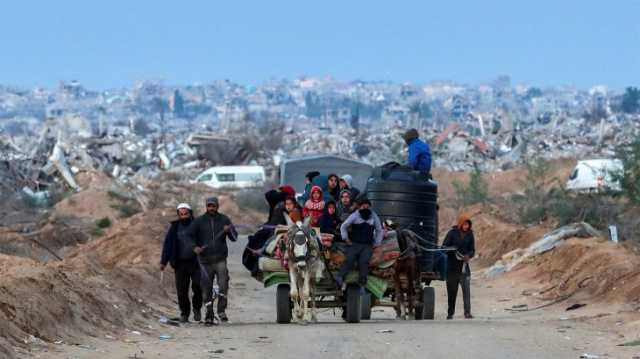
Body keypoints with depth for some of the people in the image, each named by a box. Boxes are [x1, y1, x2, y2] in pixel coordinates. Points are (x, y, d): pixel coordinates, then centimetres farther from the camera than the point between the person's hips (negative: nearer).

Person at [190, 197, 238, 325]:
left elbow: (234, 237, 3)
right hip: (205, 260, 1)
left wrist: (229, 230, -19)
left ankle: (221, 310, -5)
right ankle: (209, 316, 11)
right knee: (207, 289, 2)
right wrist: (195, 247, -13)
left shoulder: (224, 219, 6)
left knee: (223, 284, -17)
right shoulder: (199, 221, 4)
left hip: (220, 259, 0)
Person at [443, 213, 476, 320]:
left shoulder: (470, 234, 4)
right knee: (452, 291, 6)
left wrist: (468, 256, -17)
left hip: (464, 265, 1)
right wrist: (454, 252, -22)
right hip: (452, 266, -1)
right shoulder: (452, 233, -4)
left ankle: (467, 312, -14)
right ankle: (450, 313, 16)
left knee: (466, 289, -12)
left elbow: (472, 250, 5)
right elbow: (444, 247, -5)